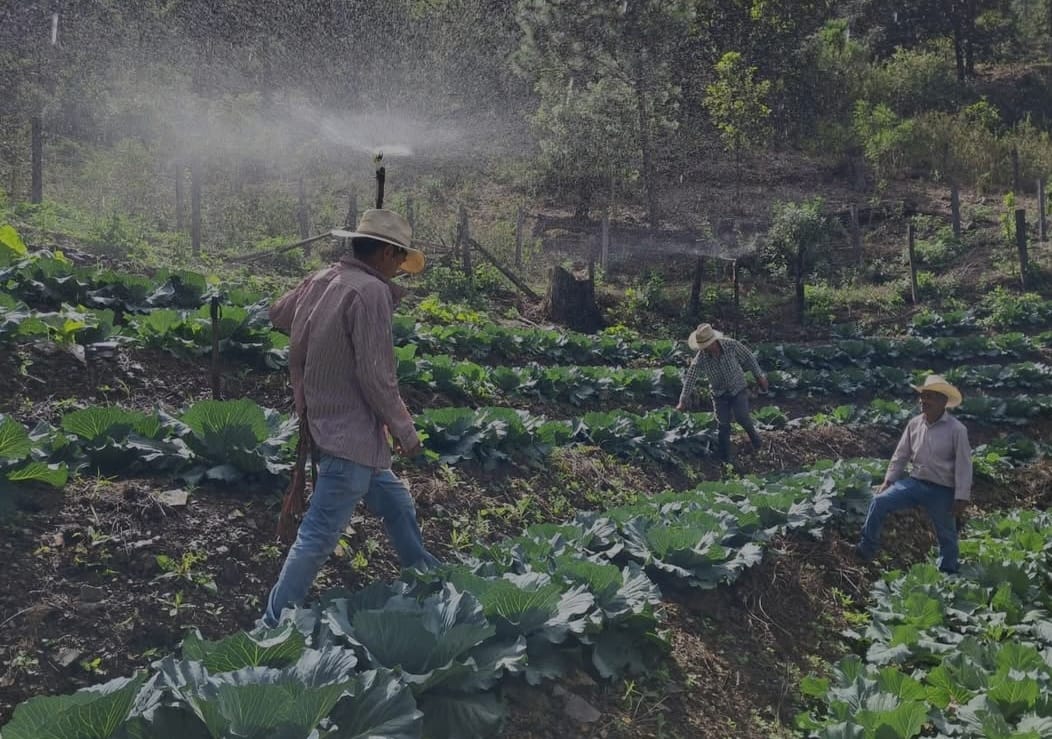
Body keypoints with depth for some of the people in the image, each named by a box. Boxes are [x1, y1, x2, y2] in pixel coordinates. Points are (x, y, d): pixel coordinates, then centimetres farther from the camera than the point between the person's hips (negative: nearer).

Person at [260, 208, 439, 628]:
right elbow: (375, 375, -21)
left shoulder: (321, 280, 5)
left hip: (327, 421, 10)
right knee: (319, 536, -3)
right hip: (351, 432, -10)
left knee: (397, 506, 24)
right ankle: (275, 626, 5)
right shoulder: (370, 291, -19)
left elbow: (278, 315, 22)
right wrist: (404, 430, -10)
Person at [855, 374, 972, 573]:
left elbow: (963, 465, -12)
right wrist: (888, 480, 7)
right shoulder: (914, 424, 1)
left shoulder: (956, 429, -13)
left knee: (946, 536, 10)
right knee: (879, 502, -14)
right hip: (915, 482, 4)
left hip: (941, 491, -4)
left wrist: (961, 498, -13)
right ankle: (868, 548, -5)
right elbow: (901, 455, 10)